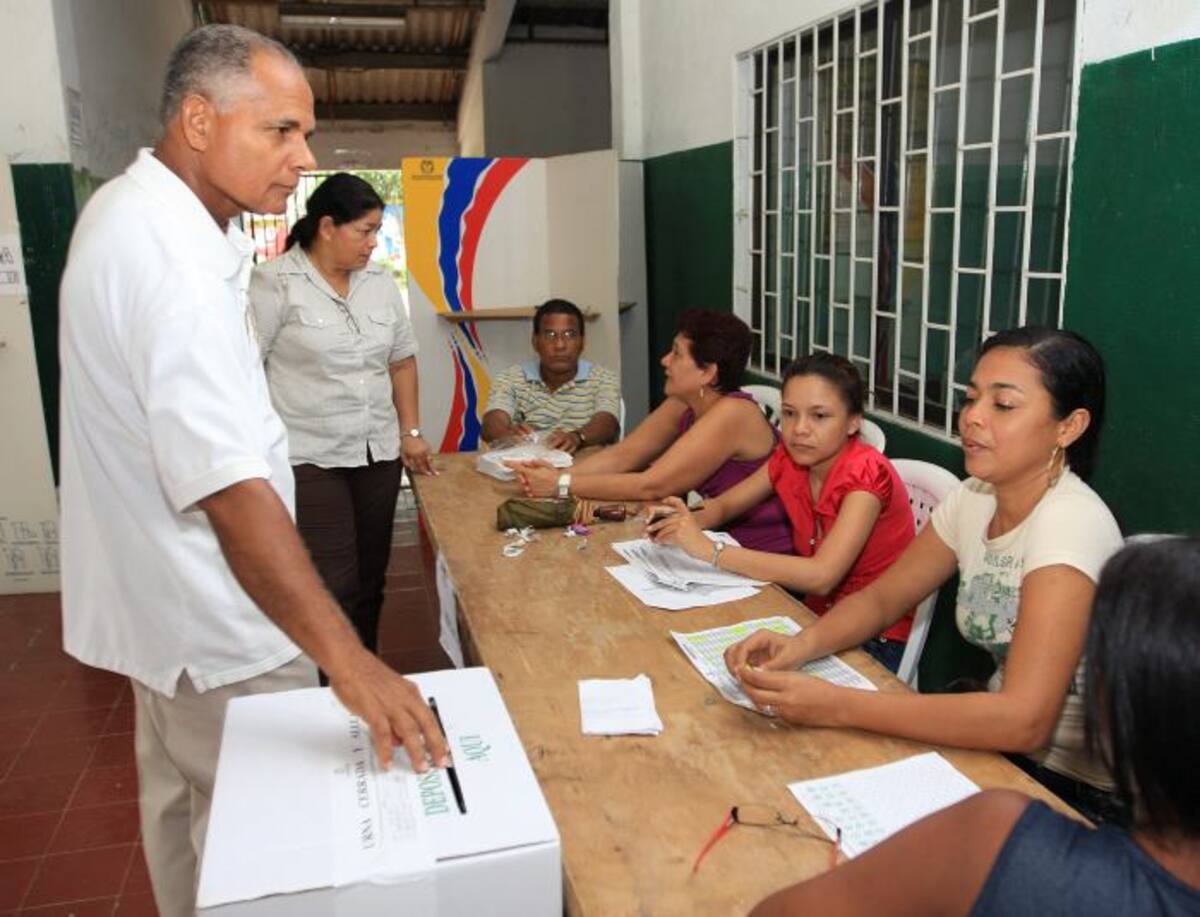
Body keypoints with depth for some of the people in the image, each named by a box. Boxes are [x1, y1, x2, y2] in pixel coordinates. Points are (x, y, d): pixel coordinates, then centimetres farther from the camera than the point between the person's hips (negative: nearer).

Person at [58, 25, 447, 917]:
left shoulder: (131, 210, 6)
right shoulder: (170, 258, -28)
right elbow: (231, 484, -38)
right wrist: (345, 658, -41)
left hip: (166, 597, 10)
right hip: (217, 620, -10)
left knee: (182, 800, 25)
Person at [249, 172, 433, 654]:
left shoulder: (381, 283, 10)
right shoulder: (274, 283, -8)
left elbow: (401, 361, 17)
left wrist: (410, 433, 11)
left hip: (378, 453, 6)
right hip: (307, 458, -6)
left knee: (370, 579, 12)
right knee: (332, 588, -7)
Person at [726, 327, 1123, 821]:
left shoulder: (1071, 521, -26)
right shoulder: (974, 501, -3)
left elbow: (1025, 720, -33)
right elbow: (881, 598, 5)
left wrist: (838, 705, -36)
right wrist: (800, 645, -16)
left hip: (1075, 790, -6)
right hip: (1004, 740, 6)